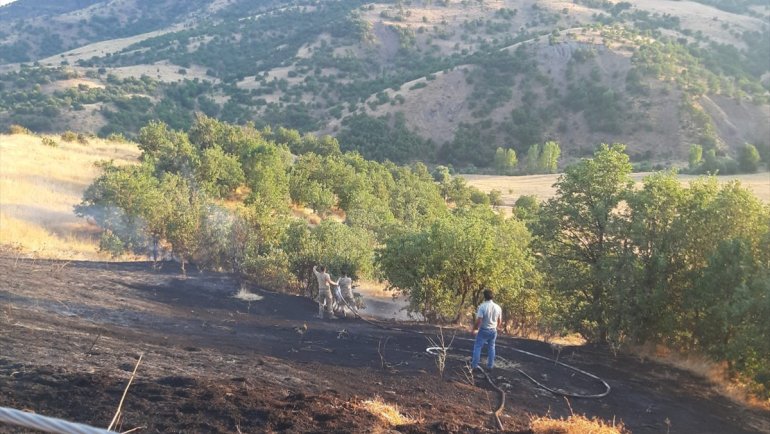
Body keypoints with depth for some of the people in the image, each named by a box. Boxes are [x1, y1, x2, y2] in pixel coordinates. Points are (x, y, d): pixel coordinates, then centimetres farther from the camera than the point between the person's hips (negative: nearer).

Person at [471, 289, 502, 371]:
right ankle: (490, 365, 18)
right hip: (493, 331, 5)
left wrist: (474, 328, -6)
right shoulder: (498, 307, -2)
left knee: (478, 346, 5)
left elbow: (478, 321, -22)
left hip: (483, 330, -4)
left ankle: (474, 365, 4)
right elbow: (500, 321, 6)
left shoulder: (482, 306, -18)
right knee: (491, 348, 15)